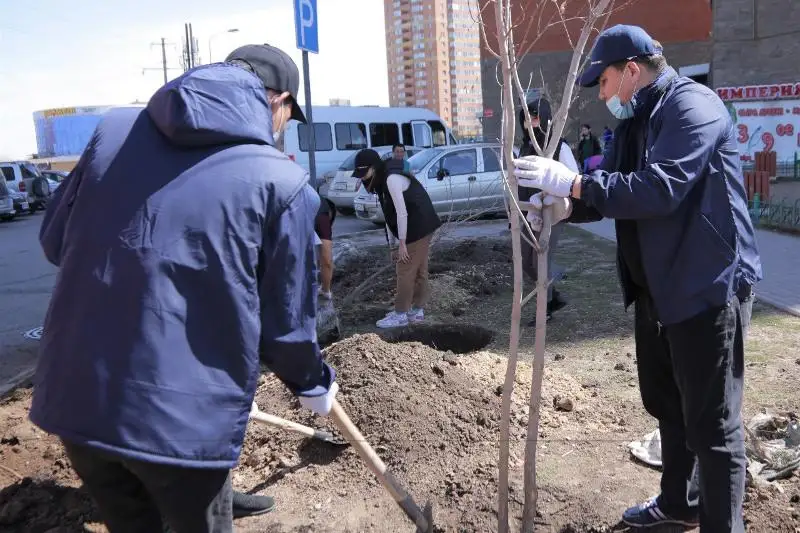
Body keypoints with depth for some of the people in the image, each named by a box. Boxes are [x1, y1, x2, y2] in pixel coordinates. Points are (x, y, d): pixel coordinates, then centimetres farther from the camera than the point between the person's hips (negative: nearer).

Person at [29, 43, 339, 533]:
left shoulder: (114, 129, 4)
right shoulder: (283, 182, -8)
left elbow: (54, 241, 13)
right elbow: (285, 324, -2)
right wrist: (315, 384, 17)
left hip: (72, 399, 5)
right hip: (183, 418, -4)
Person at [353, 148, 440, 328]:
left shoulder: (392, 180, -20)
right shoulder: (384, 180, 10)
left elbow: (402, 213, -22)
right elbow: (394, 212, 13)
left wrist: (402, 243, -18)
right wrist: (402, 240, 13)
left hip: (418, 228, -10)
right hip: (421, 227, 10)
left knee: (406, 271, -2)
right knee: (418, 270, 15)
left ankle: (401, 314, 6)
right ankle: (417, 310, 24)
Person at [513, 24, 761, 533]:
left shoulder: (693, 105, -16)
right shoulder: (636, 120, 14)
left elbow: (659, 189, -30)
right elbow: (613, 190, 14)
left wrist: (572, 182, -27)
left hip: (707, 287, -10)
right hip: (657, 288, 10)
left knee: (712, 423, 0)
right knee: (667, 405, 22)